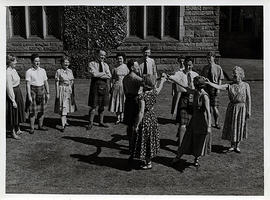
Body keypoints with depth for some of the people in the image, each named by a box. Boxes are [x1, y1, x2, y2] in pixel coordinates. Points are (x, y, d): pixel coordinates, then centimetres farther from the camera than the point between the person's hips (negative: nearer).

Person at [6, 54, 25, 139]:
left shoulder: (13, 70, 6)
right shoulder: (8, 72, -22)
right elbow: (9, 87, -23)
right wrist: (13, 100, -21)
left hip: (17, 93, 9)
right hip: (12, 94, -9)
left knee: (18, 111, 19)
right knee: (13, 113, 3)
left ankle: (17, 129, 35)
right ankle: (13, 132, 18)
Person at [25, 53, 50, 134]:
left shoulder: (42, 70, 7)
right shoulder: (29, 72, -7)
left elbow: (46, 82, 10)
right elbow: (28, 84, -10)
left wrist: (48, 93, 8)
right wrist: (29, 95, -15)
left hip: (42, 90, 5)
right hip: (33, 91, -5)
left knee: (42, 109, 10)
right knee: (32, 110, -2)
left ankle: (40, 126, 24)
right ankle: (32, 128, 7)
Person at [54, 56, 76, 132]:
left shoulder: (70, 71, 9)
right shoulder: (58, 71, -7)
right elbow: (57, 83, -7)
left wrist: (73, 91, 10)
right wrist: (57, 93, -11)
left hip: (70, 91, 6)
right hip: (62, 90, -6)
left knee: (67, 106, 15)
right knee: (63, 107, -9)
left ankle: (65, 121, 33)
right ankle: (63, 125, -10)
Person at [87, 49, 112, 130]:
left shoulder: (105, 65, 15)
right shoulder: (92, 64, 2)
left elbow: (109, 76, 0)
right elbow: (94, 74, -15)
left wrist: (99, 75, -10)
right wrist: (104, 73, -6)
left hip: (104, 86, 4)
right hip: (95, 85, -4)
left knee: (102, 106, 9)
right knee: (94, 106, -4)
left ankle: (101, 122, 19)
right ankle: (90, 123, 3)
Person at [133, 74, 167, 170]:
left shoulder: (142, 96, -25)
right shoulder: (154, 92, -6)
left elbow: (141, 112, -24)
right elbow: (159, 88, 19)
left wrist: (136, 125, -16)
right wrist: (163, 79, 38)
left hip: (145, 119, -7)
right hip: (153, 117, 7)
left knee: (145, 141, 8)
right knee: (150, 140, 19)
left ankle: (148, 163, 19)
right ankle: (148, 160, 33)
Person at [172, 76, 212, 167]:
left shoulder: (204, 96, -22)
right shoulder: (195, 92, -1)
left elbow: (208, 112, -22)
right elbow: (185, 87, 11)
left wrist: (209, 126, -25)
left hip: (203, 122, -6)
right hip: (194, 119, 6)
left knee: (201, 141, 11)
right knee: (188, 138, 14)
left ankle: (196, 159, 31)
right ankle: (178, 156, 26)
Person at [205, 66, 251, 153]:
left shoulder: (245, 85, -4)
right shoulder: (230, 86, 0)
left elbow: (248, 99, -2)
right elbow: (218, 87, -13)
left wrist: (249, 111, -4)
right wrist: (209, 83, -28)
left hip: (241, 108, -2)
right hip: (232, 108, 2)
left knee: (240, 126, 5)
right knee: (231, 126, 6)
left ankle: (237, 146, 21)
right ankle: (232, 146, 22)